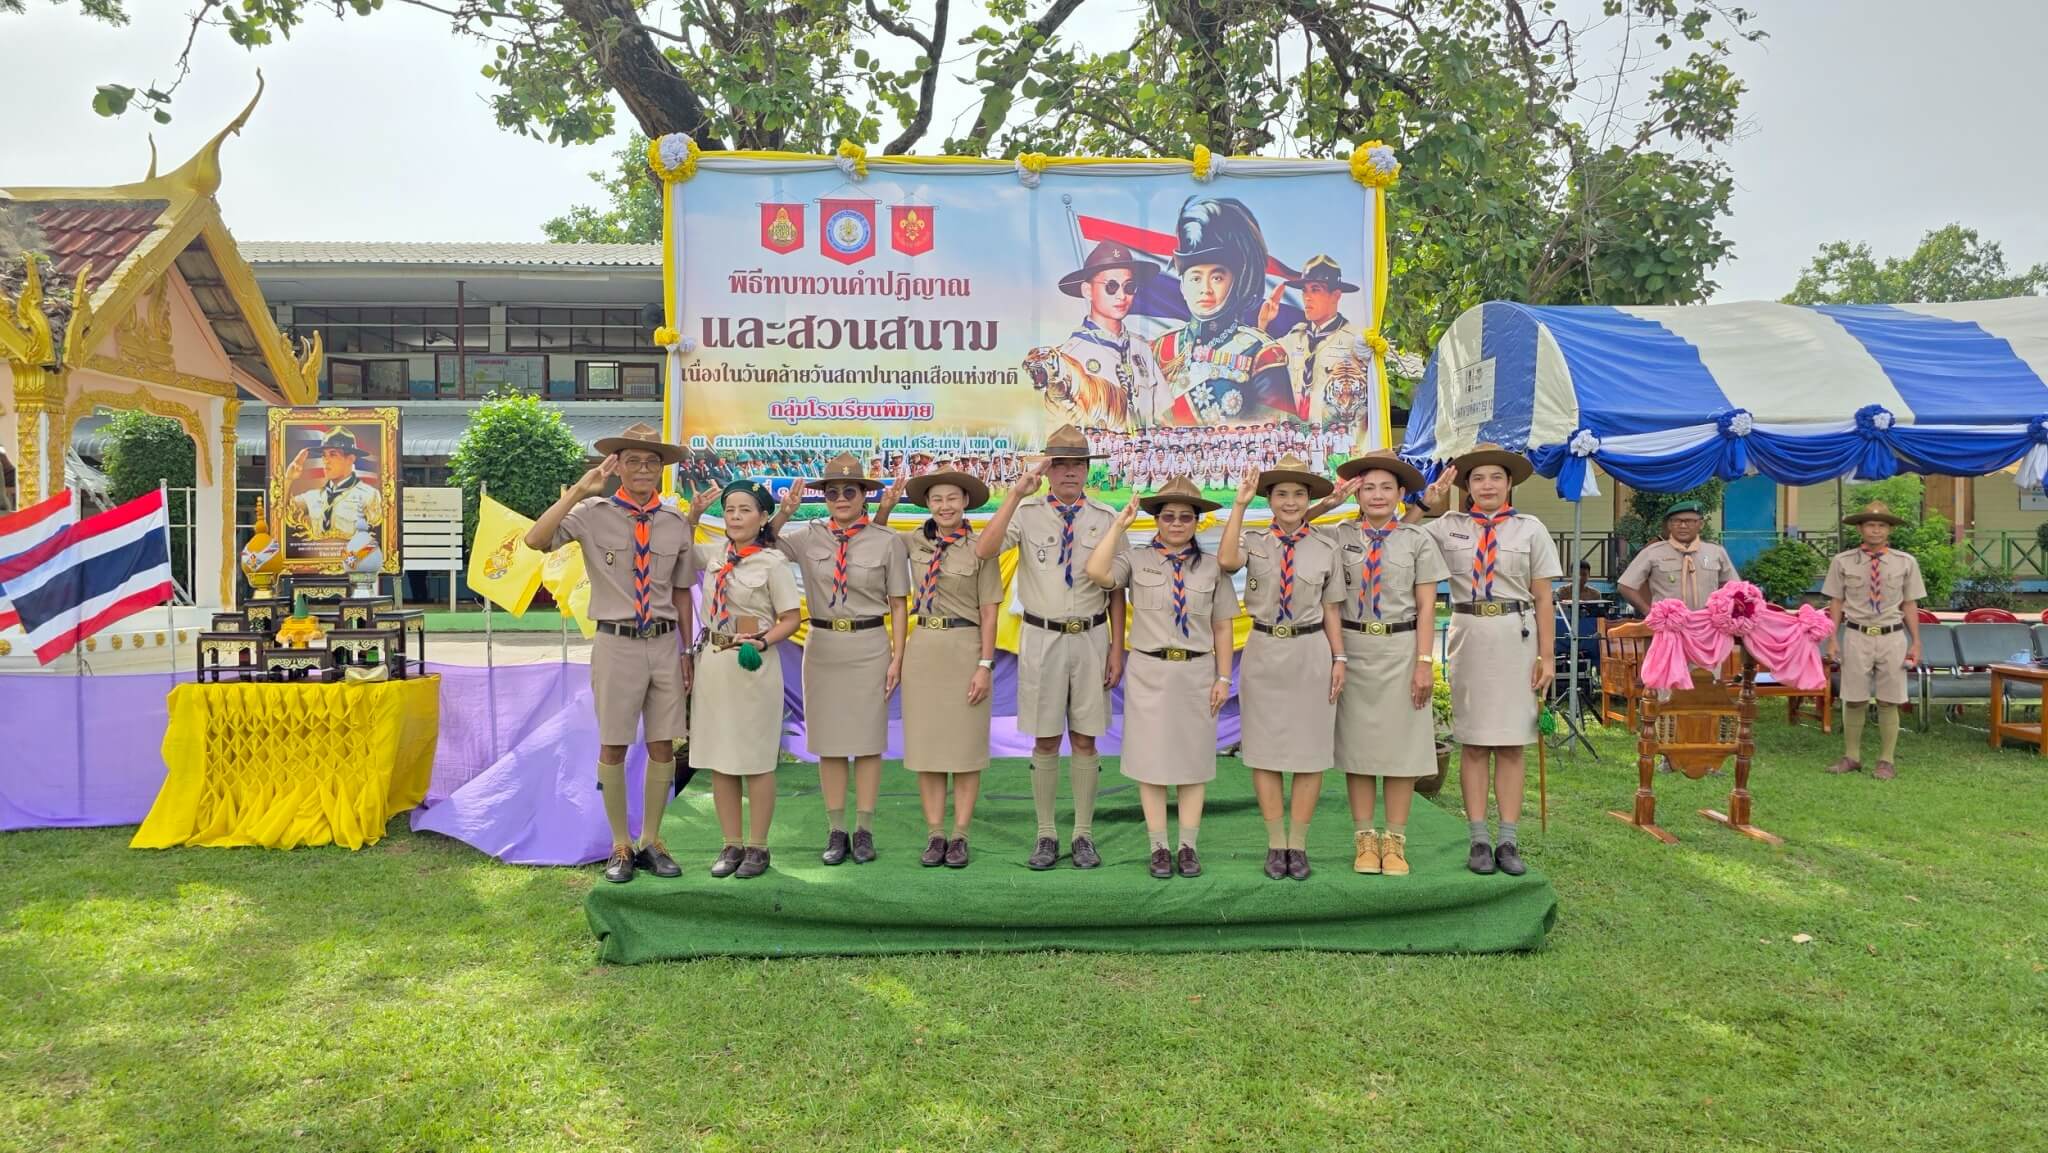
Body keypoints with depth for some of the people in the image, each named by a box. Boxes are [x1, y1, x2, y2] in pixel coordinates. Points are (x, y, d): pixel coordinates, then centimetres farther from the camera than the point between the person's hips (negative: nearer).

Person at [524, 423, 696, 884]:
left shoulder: (676, 522, 5)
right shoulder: (593, 514, -3)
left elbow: (682, 591, 10)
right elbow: (535, 540, -19)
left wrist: (688, 651, 8)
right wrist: (580, 490, -20)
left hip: (664, 643, 3)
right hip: (616, 643, -3)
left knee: (663, 745, 9)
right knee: (613, 746, 6)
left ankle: (651, 841, 24)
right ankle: (621, 846, 22)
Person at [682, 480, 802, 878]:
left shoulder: (772, 562, -7)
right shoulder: (715, 554, 7)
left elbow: (790, 619, -5)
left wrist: (762, 643, -20)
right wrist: (693, 514, 9)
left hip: (752, 666, -5)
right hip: (711, 663, 5)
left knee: (756, 760, 1)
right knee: (719, 759, 8)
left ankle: (758, 847, 11)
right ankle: (731, 844, 18)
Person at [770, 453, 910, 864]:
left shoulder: (887, 541, -2)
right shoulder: (809, 537, 3)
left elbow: (898, 605, 0)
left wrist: (897, 658, -4)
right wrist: (783, 512, -8)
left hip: (869, 646, -2)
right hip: (822, 644, 2)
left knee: (867, 739, 5)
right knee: (828, 740, 7)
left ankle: (864, 831, 15)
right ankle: (836, 831, 16)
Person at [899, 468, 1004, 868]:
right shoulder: (914, 542, 5)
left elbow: (989, 611, -5)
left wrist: (985, 665, -10)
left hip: (965, 649, -3)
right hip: (923, 649, 4)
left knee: (965, 746, 3)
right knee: (925, 745, 5)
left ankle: (959, 837, 11)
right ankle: (934, 836, 14)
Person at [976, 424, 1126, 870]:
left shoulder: (1106, 518, 3)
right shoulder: (1027, 512, -1)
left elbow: (1116, 590, 4)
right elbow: (983, 550, -19)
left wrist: (1117, 649, 0)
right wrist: (1017, 493, -23)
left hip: (1091, 638, 1)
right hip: (1042, 639, -1)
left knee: (1085, 740, 8)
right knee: (1046, 741, 7)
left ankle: (1084, 834, 19)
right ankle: (1046, 835, 18)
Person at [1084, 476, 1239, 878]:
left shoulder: (1211, 567, 6)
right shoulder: (1137, 560, 3)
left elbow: (1222, 627, 7)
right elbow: (1097, 573, -16)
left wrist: (1223, 678, 2)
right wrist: (1119, 524, -9)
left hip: (1197, 673, 1)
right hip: (1149, 672, -1)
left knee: (1193, 760, 7)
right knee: (1152, 760, 3)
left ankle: (1188, 846, 18)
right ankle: (1159, 847, 13)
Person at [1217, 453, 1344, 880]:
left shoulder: (1325, 548, 5)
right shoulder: (1252, 540, 1)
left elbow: (1331, 609, 7)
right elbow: (1226, 561, -22)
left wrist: (1339, 658, 1)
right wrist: (1240, 505, -21)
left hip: (1311, 653, 1)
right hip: (1264, 652, 0)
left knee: (1310, 748, 4)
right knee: (1265, 748, 4)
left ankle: (1298, 844, 16)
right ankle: (1276, 844, 16)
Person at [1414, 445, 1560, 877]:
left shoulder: (1530, 529, 4)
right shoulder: (1448, 526, 6)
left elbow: (1542, 599, 3)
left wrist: (1547, 656, -1)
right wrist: (1426, 502, -5)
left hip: (1516, 635, 0)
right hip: (1468, 636, 1)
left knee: (1511, 743, 3)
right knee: (1472, 743, 4)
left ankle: (1508, 841, 10)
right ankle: (1479, 841, 10)